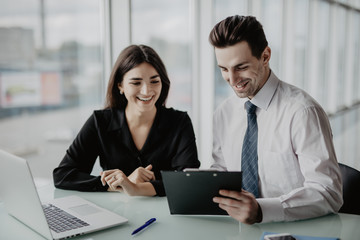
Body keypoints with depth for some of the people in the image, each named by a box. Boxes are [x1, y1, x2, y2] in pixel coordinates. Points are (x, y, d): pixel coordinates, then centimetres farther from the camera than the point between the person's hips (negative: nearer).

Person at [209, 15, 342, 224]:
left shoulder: (302, 112, -14)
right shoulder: (223, 113, 6)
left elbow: (328, 193, -18)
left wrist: (260, 210, -30)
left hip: (293, 230, -4)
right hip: (238, 229, 5)